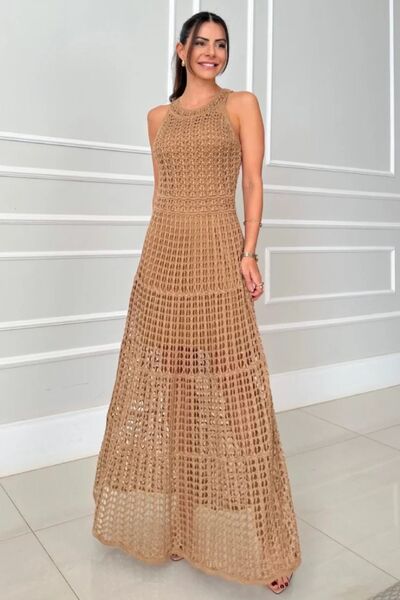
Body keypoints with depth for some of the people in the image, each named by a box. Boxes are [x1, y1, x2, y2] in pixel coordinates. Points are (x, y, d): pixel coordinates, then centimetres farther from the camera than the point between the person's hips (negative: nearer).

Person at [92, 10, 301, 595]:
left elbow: (253, 183, 1)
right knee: (159, 389, 8)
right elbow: (160, 190, 17)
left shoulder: (242, 104, 8)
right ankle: (161, 518, 29)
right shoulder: (158, 116, 18)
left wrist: (249, 253, -9)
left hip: (217, 255, -4)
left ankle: (258, 543, 11)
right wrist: (157, 252, 13)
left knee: (228, 397, -4)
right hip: (162, 258, 4)